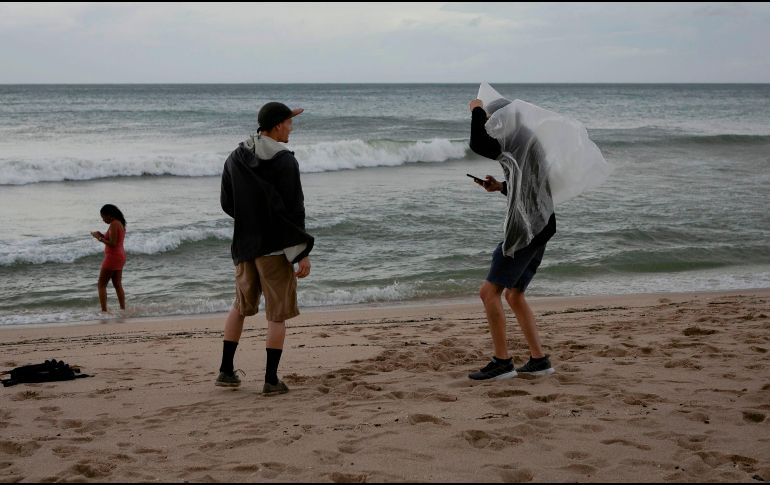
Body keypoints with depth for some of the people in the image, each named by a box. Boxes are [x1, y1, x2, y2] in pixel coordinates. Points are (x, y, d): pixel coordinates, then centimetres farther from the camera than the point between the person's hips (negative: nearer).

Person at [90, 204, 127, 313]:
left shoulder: (113, 224, -18)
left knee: (101, 285, -3)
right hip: (120, 256, 10)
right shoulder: (120, 223, 11)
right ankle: (123, 309, 15)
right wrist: (102, 235, 9)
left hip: (112, 256, -10)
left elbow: (112, 244, -23)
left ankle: (104, 310, -9)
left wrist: (100, 238, -13)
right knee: (118, 285, 15)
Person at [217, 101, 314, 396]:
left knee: (241, 306, 20)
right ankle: (271, 380, 3)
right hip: (276, 247, -6)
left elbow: (226, 203, 10)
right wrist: (303, 253, -14)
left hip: (244, 245, 6)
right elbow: (294, 210, -16)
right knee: (277, 315, 3)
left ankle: (226, 371, 20)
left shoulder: (235, 158, 4)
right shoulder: (285, 162, -15)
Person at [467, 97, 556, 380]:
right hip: (539, 229, 10)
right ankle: (539, 360, 14)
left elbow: (478, 146, -22)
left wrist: (477, 110, -8)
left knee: (489, 291, -8)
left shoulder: (520, 137, -10)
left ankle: (502, 362, -6)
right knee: (514, 295, 16)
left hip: (526, 229, -10)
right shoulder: (526, 144, 21)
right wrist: (500, 187, 17)